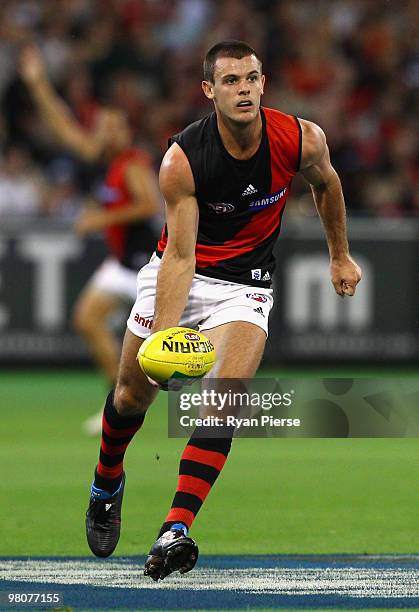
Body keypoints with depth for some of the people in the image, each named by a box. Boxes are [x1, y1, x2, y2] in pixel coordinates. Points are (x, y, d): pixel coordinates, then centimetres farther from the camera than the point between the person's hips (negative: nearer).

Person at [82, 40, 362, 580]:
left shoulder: (302, 140, -18)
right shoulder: (182, 159, -25)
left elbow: (325, 183, 8)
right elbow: (180, 255, -26)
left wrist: (340, 256, 17)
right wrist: (163, 333, -37)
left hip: (245, 283, 0)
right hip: (179, 274, 0)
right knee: (132, 394, 9)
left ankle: (176, 531, -28)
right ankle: (107, 484, 42)